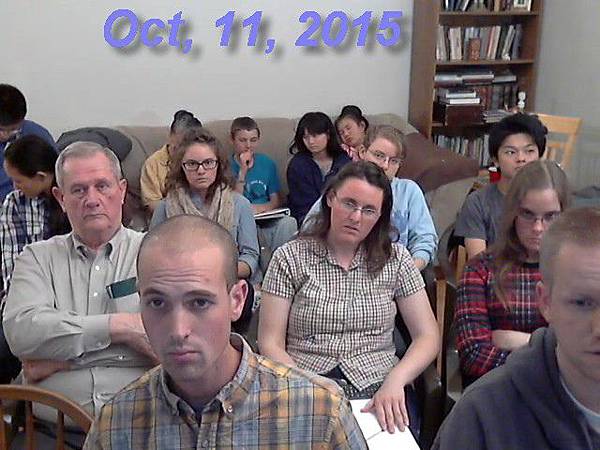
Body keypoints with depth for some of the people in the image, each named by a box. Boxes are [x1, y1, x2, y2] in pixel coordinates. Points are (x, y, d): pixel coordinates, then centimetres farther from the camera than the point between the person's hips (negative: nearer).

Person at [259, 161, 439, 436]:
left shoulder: (395, 259, 7)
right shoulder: (290, 258, 2)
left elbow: (427, 336, 5)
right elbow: (270, 344, -1)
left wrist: (395, 380, -14)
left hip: (379, 392, 2)